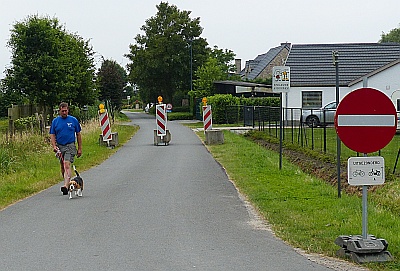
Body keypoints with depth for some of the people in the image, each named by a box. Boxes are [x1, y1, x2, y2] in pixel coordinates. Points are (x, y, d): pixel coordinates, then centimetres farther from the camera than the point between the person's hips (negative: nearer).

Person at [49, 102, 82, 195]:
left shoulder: (73, 120, 1)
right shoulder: (55, 121, 5)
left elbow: (78, 135, 6)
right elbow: (52, 135, 6)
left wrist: (80, 149, 5)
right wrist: (54, 146, -11)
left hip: (70, 146, -4)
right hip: (59, 146, 4)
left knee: (67, 165, -19)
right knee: (62, 167, 13)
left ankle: (66, 186, -29)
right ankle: (67, 183, 30)